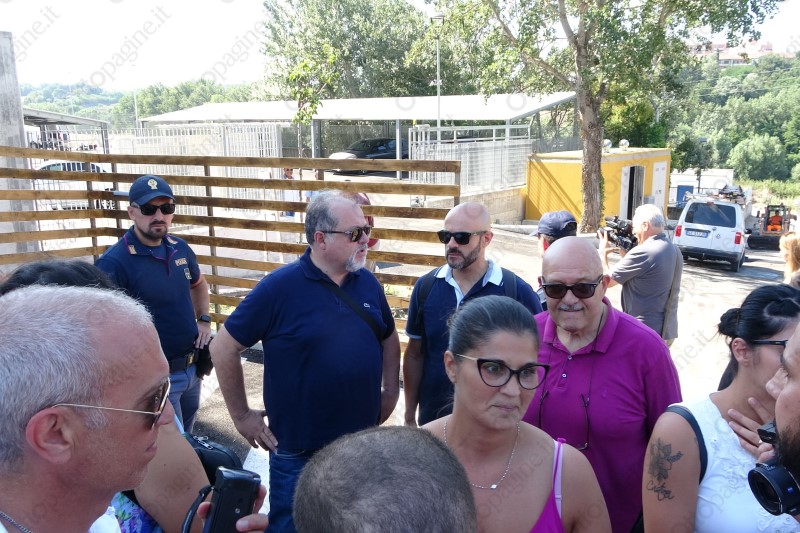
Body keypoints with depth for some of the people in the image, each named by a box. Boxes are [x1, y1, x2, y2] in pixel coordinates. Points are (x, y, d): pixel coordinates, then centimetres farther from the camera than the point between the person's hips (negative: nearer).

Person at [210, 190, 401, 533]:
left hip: (364, 443, 5)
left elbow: (388, 337, 17)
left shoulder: (368, 283, 0)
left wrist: (391, 391, 9)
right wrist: (242, 415, -6)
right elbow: (223, 349, -10)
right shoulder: (279, 287, -15)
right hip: (299, 452, -5)